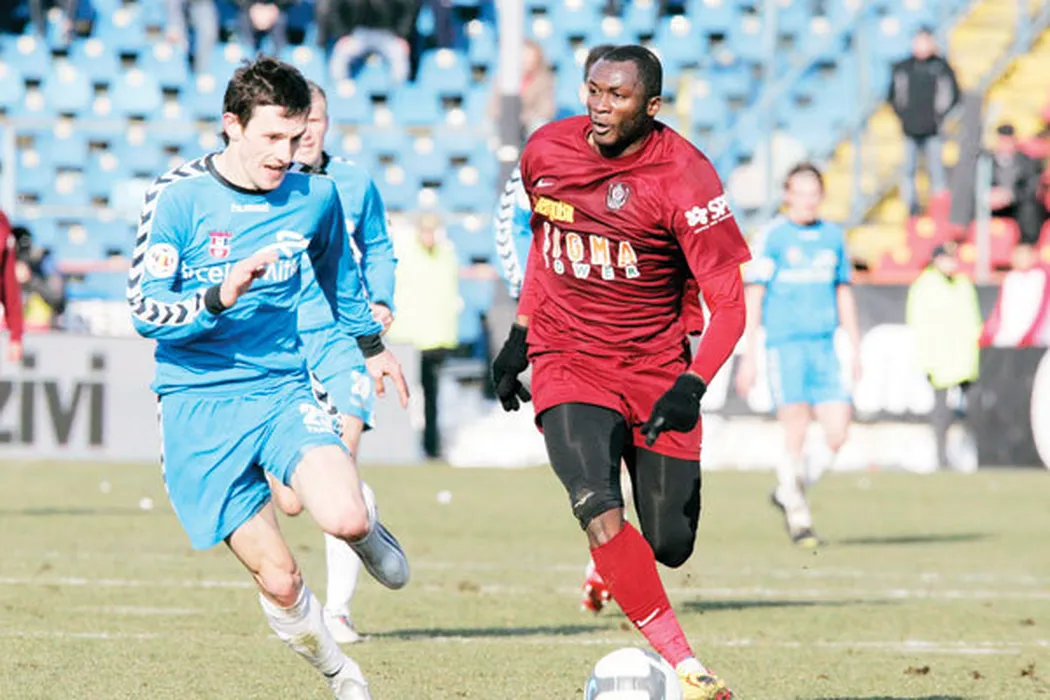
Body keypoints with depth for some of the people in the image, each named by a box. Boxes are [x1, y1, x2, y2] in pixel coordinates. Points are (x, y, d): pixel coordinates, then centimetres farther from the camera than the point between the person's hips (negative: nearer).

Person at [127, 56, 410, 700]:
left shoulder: (315, 196, 2)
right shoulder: (179, 195, -9)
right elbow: (145, 310, -11)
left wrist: (372, 343, 35)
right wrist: (219, 298, -28)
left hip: (285, 387, 2)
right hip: (199, 403, -2)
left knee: (344, 519, -26)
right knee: (279, 580, -8)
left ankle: (366, 518, 12)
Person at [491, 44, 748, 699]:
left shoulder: (684, 177, -16)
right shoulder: (547, 150, -4)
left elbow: (729, 303, -14)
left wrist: (692, 386, -27)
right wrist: (520, 335, 18)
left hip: (654, 368, -1)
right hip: (567, 365, 1)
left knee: (670, 545, 6)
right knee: (601, 515, -23)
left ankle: (614, 566, 44)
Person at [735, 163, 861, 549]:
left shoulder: (833, 236, 13)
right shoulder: (771, 237, -1)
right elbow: (754, 297, -2)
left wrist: (855, 348, 17)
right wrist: (749, 355, -7)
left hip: (824, 344, 4)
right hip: (785, 344, -4)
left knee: (837, 435, -5)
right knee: (796, 434, -8)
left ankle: (787, 489, 18)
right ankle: (798, 518, 3)